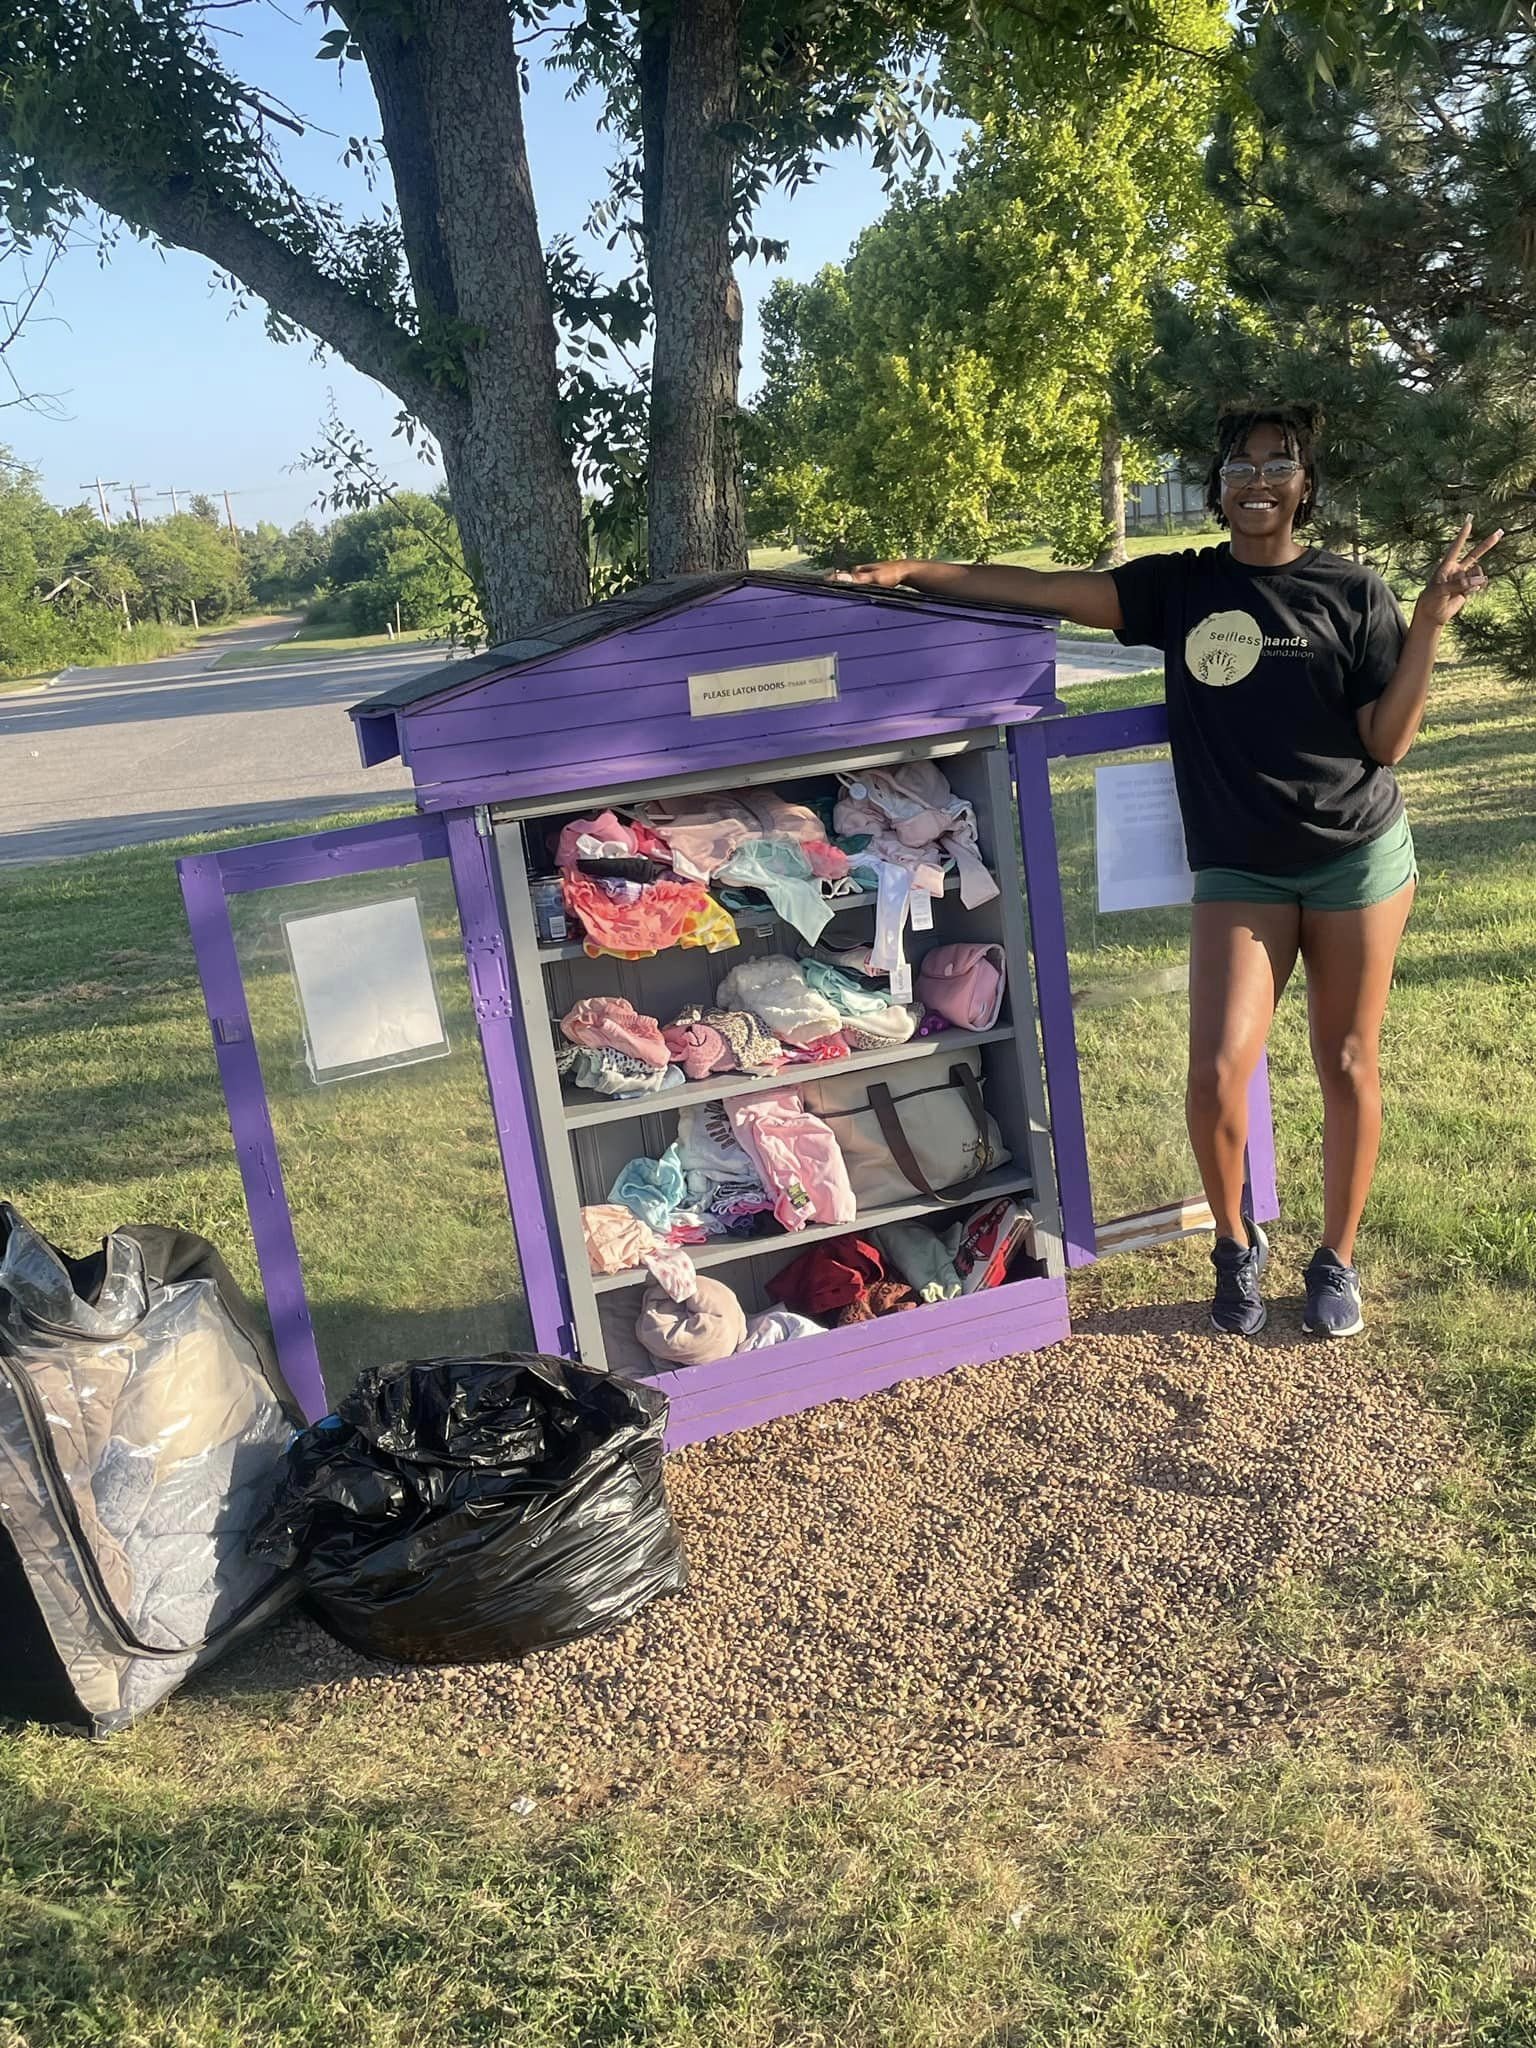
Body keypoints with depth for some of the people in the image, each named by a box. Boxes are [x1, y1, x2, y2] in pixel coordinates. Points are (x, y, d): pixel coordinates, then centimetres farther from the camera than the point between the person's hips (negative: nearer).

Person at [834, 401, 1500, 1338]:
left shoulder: (1353, 591, 0)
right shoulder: (1182, 586, 3)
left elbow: (1387, 741, -3)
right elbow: (1042, 587, -3)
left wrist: (1430, 626, -13)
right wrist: (911, 571, -7)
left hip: (1358, 856, 0)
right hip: (1239, 867, 0)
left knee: (1348, 1066, 6)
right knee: (1217, 1075, -11)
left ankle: (1338, 1261, 25)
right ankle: (1237, 1245, 16)